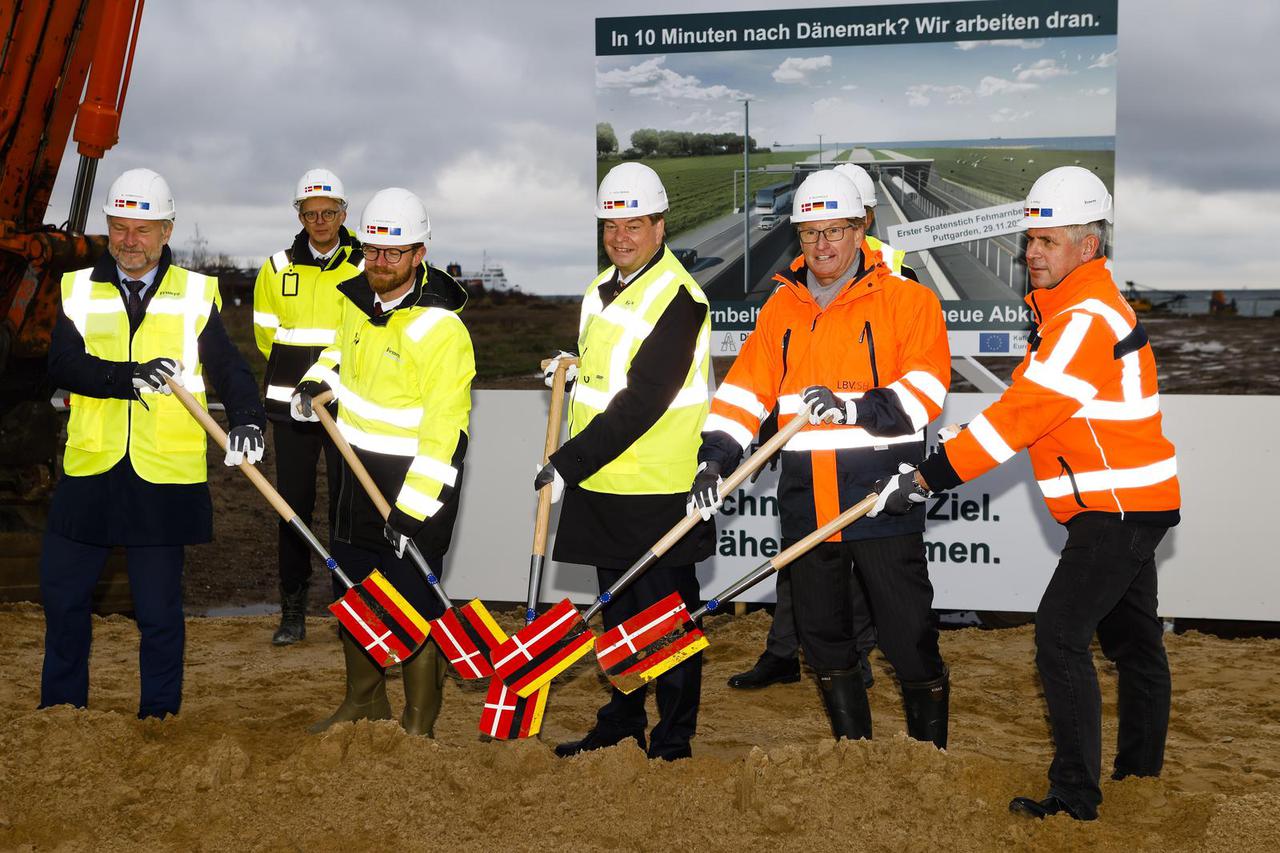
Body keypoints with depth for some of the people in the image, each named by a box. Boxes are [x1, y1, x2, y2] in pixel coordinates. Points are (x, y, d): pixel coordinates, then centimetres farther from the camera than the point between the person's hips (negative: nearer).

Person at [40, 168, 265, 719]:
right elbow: (63, 365, -9)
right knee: (62, 590, 10)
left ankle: (159, 716, 20)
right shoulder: (78, 290, 5)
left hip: (165, 476, -2)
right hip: (90, 469, 2)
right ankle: (62, 705, 29)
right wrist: (130, 376, -26)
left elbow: (228, 368, 1)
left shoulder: (196, 294, 3)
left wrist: (246, 418, -20)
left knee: (159, 606, 5)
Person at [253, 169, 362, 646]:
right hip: (290, 407, 2)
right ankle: (292, 614, 11)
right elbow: (266, 336, 14)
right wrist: (298, 373, 12)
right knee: (293, 507, 4)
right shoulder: (277, 269, 6)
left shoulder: (364, 268, 0)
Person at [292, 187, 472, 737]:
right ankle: (364, 701, 38)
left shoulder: (441, 330, -22)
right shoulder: (356, 298, 2)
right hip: (356, 474, 8)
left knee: (415, 608, -3)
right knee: (351, 594, 19)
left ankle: (419, 727, 12)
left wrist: (412, 509, -26)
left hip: (415, 486, -8)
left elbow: (445, 433, -24)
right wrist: (317, 380, 6)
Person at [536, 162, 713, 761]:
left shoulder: (678, 298, -16)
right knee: (617, 611, 18)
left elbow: (642, 402, -23)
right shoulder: (603, 288, 12)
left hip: (657, 492, -8)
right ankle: (621, 724, 31)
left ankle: (673, 742, 13)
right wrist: (571, 366, 7)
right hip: (602, 485, 8)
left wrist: (568, 464, -22)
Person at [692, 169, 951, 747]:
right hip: (806, 506, 5)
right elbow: (744, 391, 9)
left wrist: (853, 408, -23)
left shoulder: (905, 299, -2)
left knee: (910, 643, -1)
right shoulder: (781, 307, 12)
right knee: (823, 640, 14)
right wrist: (715, 459, -4)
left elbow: (925, 390, -11)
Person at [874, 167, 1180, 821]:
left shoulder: (1087, 319, -20)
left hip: (1120, 507, -11)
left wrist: (929, 477, -23)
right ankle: (1141, 771, 32)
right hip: (1127, 504, 11)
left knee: (1061, 633, -13)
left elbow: (1021, 413, -25)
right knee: (1131, 638, 19)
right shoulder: (1070, 310, 13)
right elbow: (1026, 406, 13)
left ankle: (1075, 793, -9)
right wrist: (939, 465, 4)